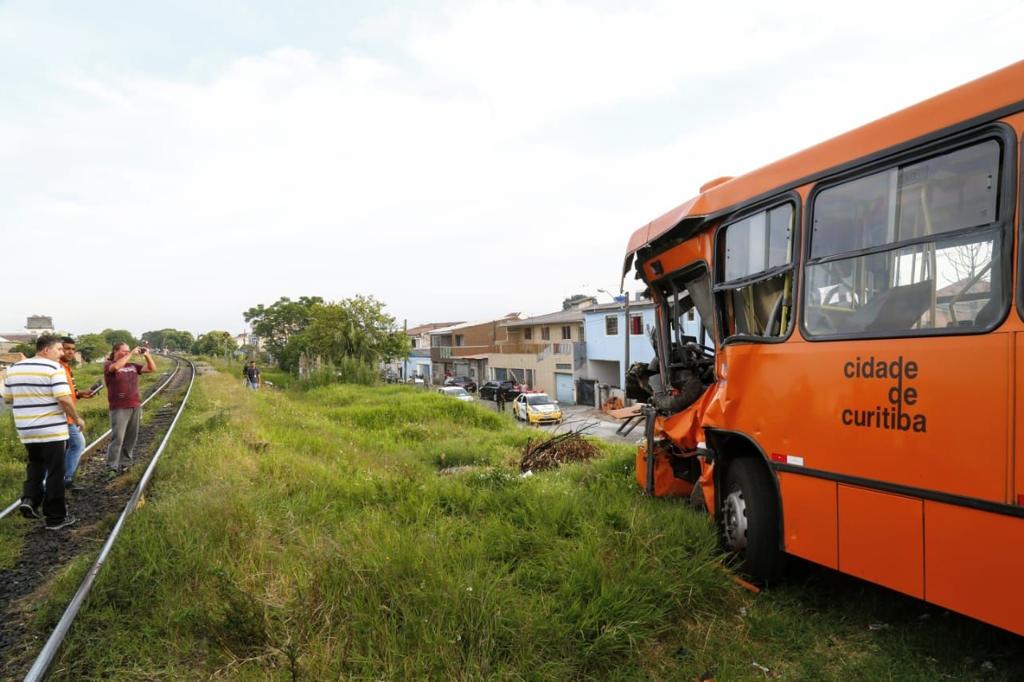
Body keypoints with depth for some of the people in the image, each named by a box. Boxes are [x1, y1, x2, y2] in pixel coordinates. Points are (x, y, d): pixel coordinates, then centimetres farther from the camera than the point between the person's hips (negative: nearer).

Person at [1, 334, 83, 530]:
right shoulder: (54, 368, -13)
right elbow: (63, 398, -20)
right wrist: (77, 418, -7)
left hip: (26, 430, 6)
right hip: (52, 430, -6)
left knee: (35, 464, 25)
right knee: (54, 472, 3)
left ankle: (29, 499, 4)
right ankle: (55, 518, 8)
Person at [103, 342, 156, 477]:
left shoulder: (132, 366, 12)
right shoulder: (108, 364, 0)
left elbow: (152, 369, 11)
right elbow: (116, 367, -24)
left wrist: (147, 355, -2)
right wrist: (131, 353, -18)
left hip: (135, 406, 5)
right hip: (119, 408, -5)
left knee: (131, 437, 9)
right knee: (117, 438, -8)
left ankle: (125, 463, 19)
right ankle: (112, 467, -2)